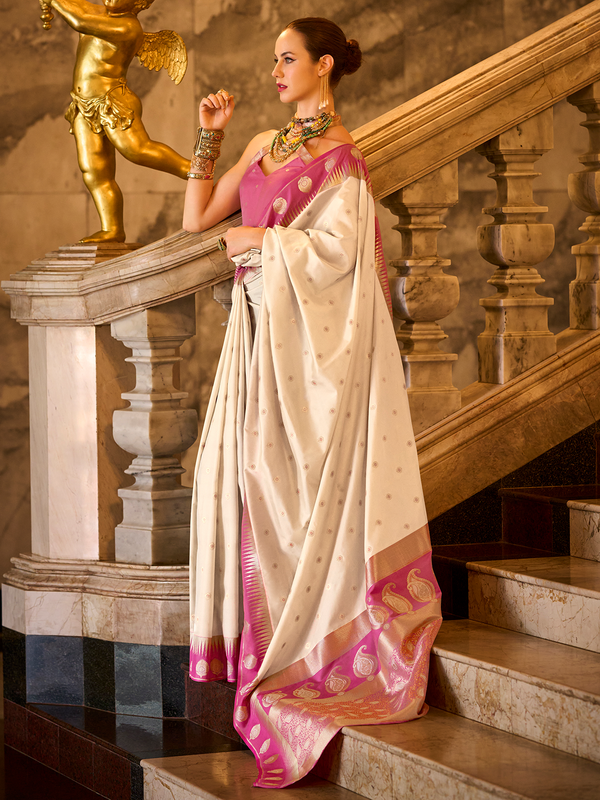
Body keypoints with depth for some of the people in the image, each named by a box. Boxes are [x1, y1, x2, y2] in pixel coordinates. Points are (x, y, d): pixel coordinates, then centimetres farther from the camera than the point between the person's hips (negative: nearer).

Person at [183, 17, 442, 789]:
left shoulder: (339, 153, -8)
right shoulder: (265, 146, 14)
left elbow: (335, 247, -19)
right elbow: (197, 219, 14)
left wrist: (258, 239, -9)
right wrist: (209, 138, 6)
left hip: (309, 337, -7)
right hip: (259, 328, 7)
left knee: (298, 479, -5)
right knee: (249, 473, 6)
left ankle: (314, 640, 4)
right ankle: (265, 631, 13)